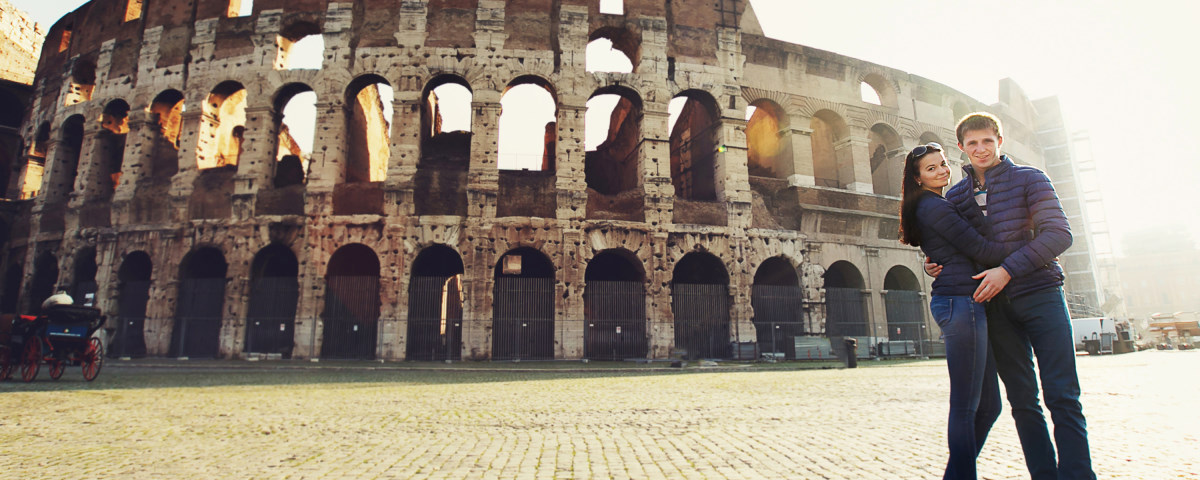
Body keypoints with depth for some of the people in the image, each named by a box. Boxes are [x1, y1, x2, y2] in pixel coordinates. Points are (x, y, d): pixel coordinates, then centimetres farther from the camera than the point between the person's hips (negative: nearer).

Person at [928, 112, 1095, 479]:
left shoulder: (1028, 179, 2)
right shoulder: (954, 196, 11)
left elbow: (1058, 234, -9)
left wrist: (1008, 269, -20)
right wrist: (933, 265, -3)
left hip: (1039, 293, -3)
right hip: (995, 305, 3)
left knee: (1062, 396, -4)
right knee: (1022, 401, 8)